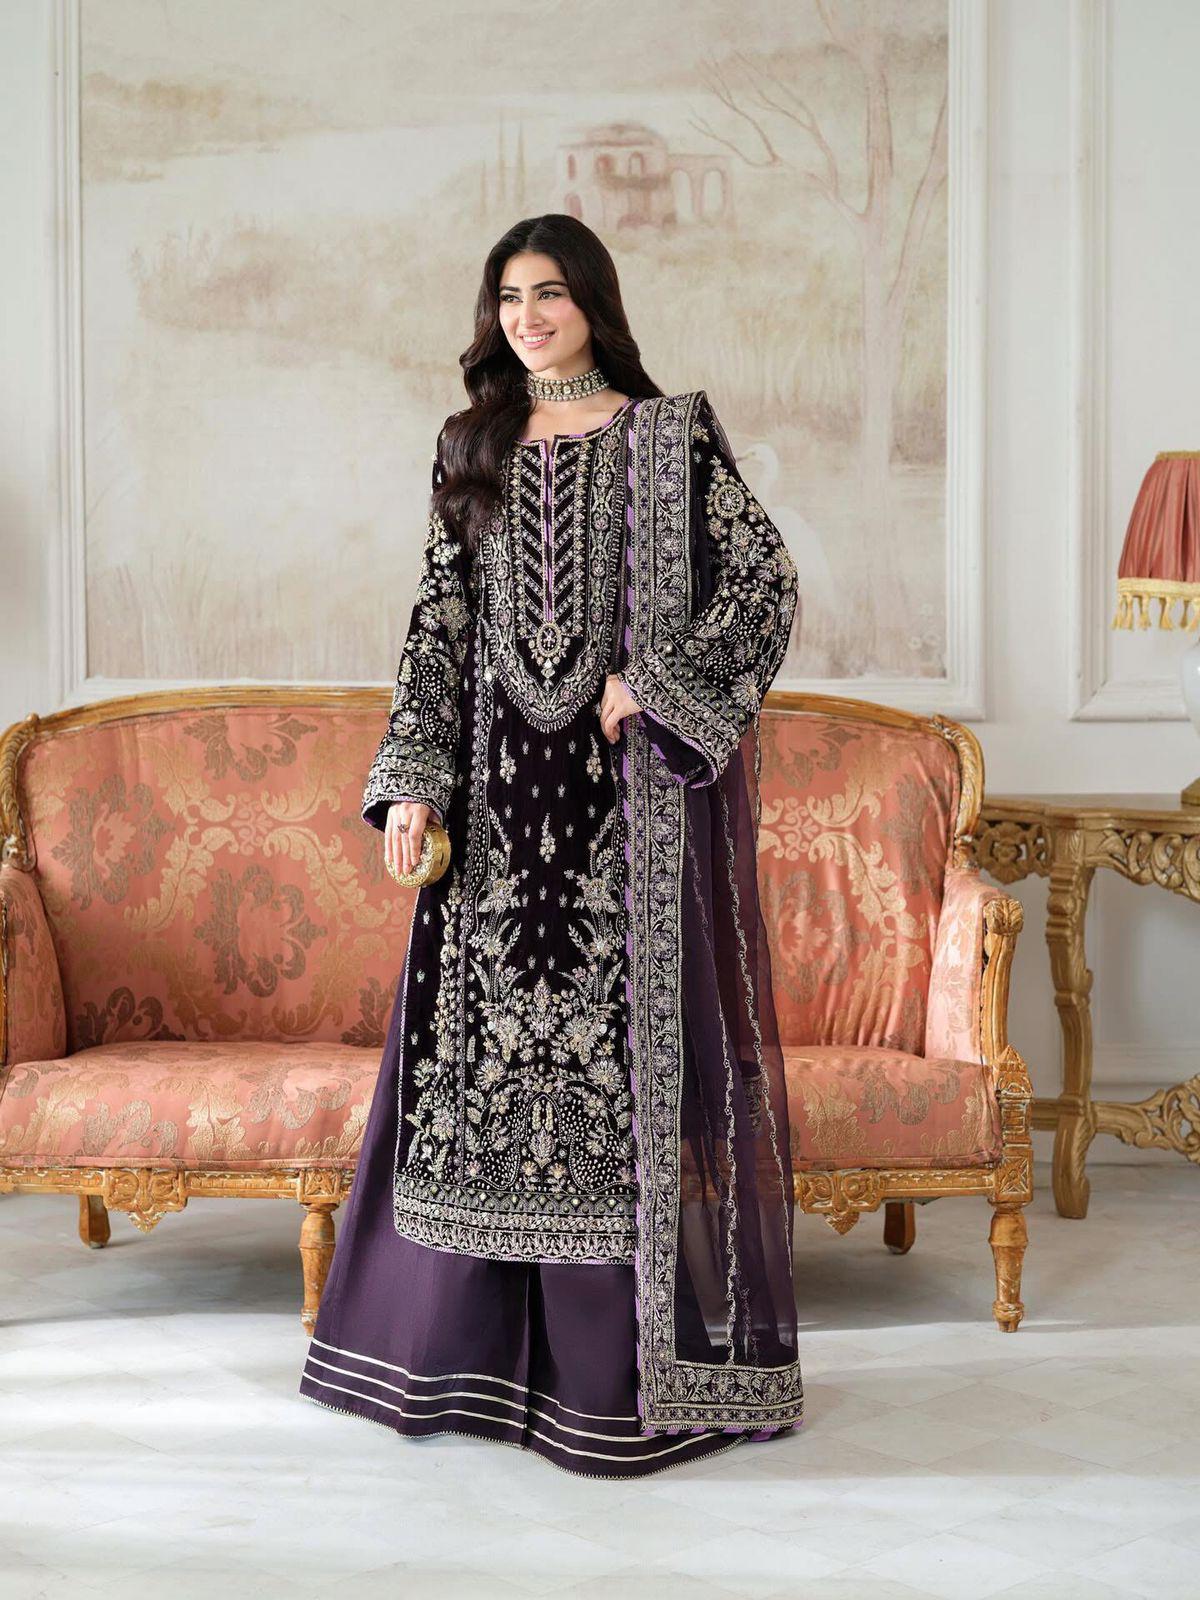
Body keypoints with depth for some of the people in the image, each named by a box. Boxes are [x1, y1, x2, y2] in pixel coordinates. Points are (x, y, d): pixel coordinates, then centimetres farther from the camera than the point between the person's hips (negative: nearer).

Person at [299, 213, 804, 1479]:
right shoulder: (473, 448, 13)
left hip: (634, 785, -4)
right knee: (490, 1028, 6)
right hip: (506, 784, 4)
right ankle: (469, 1342, 18)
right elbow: (440, 619, 8)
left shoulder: (669, 435, 1)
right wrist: (413, 781, -1)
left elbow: (767, 578, -2)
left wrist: (653, 679, -11)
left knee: (630, 1029, -3)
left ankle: (632, 1357, 6)